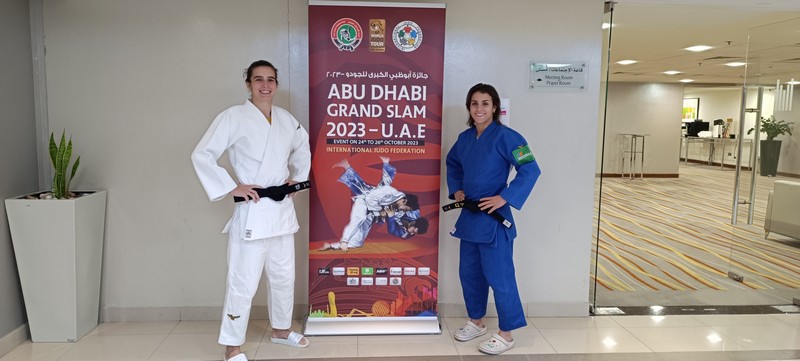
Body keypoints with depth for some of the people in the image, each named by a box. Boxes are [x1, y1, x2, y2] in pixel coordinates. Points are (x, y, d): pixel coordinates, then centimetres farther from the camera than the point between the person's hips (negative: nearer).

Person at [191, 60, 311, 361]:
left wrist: (298, 177, 14)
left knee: (284, 276, 18)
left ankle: (281, 329, 38)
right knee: (243, 282, -4)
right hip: (251, 211, -6)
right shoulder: (233, 117, -9)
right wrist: (231, 188, -15)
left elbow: (302, 148, 26)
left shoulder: (286, 119, 8)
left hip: (282, 209, 7)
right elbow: (202, 155, -12)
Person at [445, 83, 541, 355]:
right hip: (470, 216, 8)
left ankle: (506, 334, 14)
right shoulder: (465, 137, 7)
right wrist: (456, 189, 10)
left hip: (494, 217, -7)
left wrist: (504, 198, -22)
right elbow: (452, 162, 26)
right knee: (469, 273, 17)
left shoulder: (505, 136, -14)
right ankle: (476, 322, 35)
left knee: (499, 276, -2)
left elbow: (531, 170, -19)